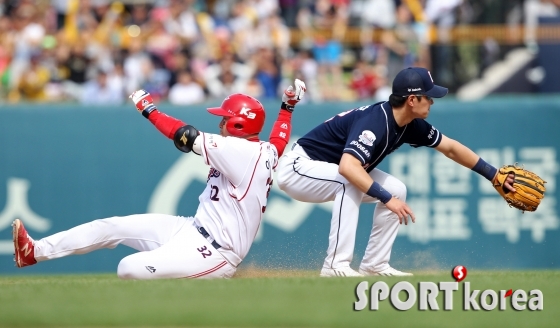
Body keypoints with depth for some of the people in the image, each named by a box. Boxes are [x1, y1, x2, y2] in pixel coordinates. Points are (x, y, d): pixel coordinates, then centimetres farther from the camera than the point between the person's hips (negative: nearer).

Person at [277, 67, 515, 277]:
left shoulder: (411, 125, -4)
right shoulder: (375, 121, -32)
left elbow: (450, 148, 8)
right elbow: (347, 167, -45)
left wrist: (494, 175, 7)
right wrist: (386, 199, -46)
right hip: (297, 168, -9)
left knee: (395, 190, 2)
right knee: (351, 181, -34)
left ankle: (375, 264, 5)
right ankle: (336, 265, -31)